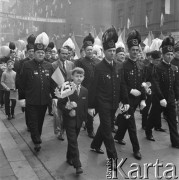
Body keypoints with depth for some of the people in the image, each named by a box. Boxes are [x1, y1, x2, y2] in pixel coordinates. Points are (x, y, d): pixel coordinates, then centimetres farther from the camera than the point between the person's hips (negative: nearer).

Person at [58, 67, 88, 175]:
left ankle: (69, 158, 36)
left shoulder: (85, 91, 4)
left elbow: (85, 106, 10)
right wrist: (68, 111, -21)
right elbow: (60, 103, -9)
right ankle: (77, 165, -4)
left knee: (73, 140, 17)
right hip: (69, 119, -4)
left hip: (79, 120, 4)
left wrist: (84, 118, 9)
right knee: (73, 142, -6)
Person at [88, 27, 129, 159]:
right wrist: (91, 106, -13)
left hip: (114, 104, 6)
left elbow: (122, 85, 9)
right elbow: (93, 88, -12)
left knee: (105, 126, 20)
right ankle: (113, 156, 10)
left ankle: (95, 146, 41)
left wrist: (125, 101, 4)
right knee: (107, 130, 0)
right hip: (103, 104, -6)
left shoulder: (118, 67, 6)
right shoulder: (99, 68, -11)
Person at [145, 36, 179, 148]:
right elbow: (156, 84, -19)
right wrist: (161, 98, -24)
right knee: (153, 117, 14)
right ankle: (149, 133, 37)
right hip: (159, 99, -4)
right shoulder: (158, 68, -13)